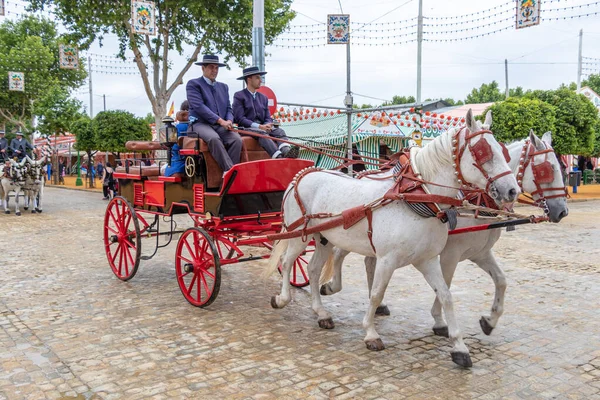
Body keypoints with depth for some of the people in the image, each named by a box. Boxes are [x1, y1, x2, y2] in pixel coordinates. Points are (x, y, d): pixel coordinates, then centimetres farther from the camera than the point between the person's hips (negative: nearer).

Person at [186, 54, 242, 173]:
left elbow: (228, 108, 19)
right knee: (214, 138, -38)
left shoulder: (223, 87, 23)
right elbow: (199, 106, -9)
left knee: (237, 139, -26)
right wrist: (220, 121, -16)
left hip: (221, 125, 5)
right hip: (201, 124, -5)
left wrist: (229, 121, -6)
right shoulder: (193, 84, 4)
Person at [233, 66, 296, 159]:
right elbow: (239, 118, -7)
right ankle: (278, 157, -55)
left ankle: (286, 152, -53)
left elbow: (268, 118, 15)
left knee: (279, 131, -24)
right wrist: (259, 126, -18)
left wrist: (267, 125, -11)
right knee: (262, 133, -36)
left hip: (262, 127, 6)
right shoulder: (239, 96, 4)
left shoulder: (263, 97, 22)